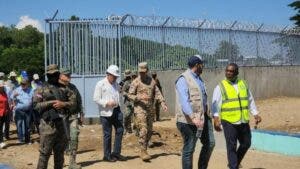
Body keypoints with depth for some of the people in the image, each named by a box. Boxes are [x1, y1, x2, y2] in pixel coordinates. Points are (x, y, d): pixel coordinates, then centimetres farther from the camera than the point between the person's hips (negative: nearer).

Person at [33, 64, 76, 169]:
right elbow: (36, 105, -8)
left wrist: (63, 104, -9)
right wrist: (51, 102, -14)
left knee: (60, 152, 13)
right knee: (45, 153, -4)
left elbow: (73, 102, 8)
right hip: (48, 124, -4)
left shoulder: (64, 89, 11)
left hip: (61, 123, 5)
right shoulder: (41, 90, 0)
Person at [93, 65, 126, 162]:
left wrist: (117, 103, 10)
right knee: (107, 134, 1)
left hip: (116, 110, 7)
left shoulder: (116, 84, 13)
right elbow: (96, 99, -11)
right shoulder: (100, 84, -7)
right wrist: (107, 103, -21)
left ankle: (116, 153, 17)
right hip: (106, 112, -7)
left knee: (120, 130, 6)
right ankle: (107, 156, 13)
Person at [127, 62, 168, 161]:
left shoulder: (151, 81, 11)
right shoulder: (135, 82, -3)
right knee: (143, 130, -12)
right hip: (139, 108, -5)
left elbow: (157, 93, 11)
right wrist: (138, 98, -22)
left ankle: (143, 151, 20)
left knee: (149, 131, 8)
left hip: (150, 109, 5)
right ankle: (143, 152, -6)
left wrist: (163, 103, -1)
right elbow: (130, 95, -4)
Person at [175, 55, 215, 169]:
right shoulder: (183, 79, -14)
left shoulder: (199, 78, 14)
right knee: (189, 149, 1)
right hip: (189, 120, -9)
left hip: (203, 117, 9)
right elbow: (184, 101, -26)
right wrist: (193, 118, -36)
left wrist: (207, 115, 26)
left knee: (210, 144, 13)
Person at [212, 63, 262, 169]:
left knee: (246, 144, 13)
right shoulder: (221, 87, -4)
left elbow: (250, 101, 17)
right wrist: (216, 118, -22)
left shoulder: (243, 84, 10)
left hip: (243, 121, 5)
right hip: (229, 121, -5)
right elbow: (216, 104, -11)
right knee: (231, 146, -2)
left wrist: (255, 114, 13)